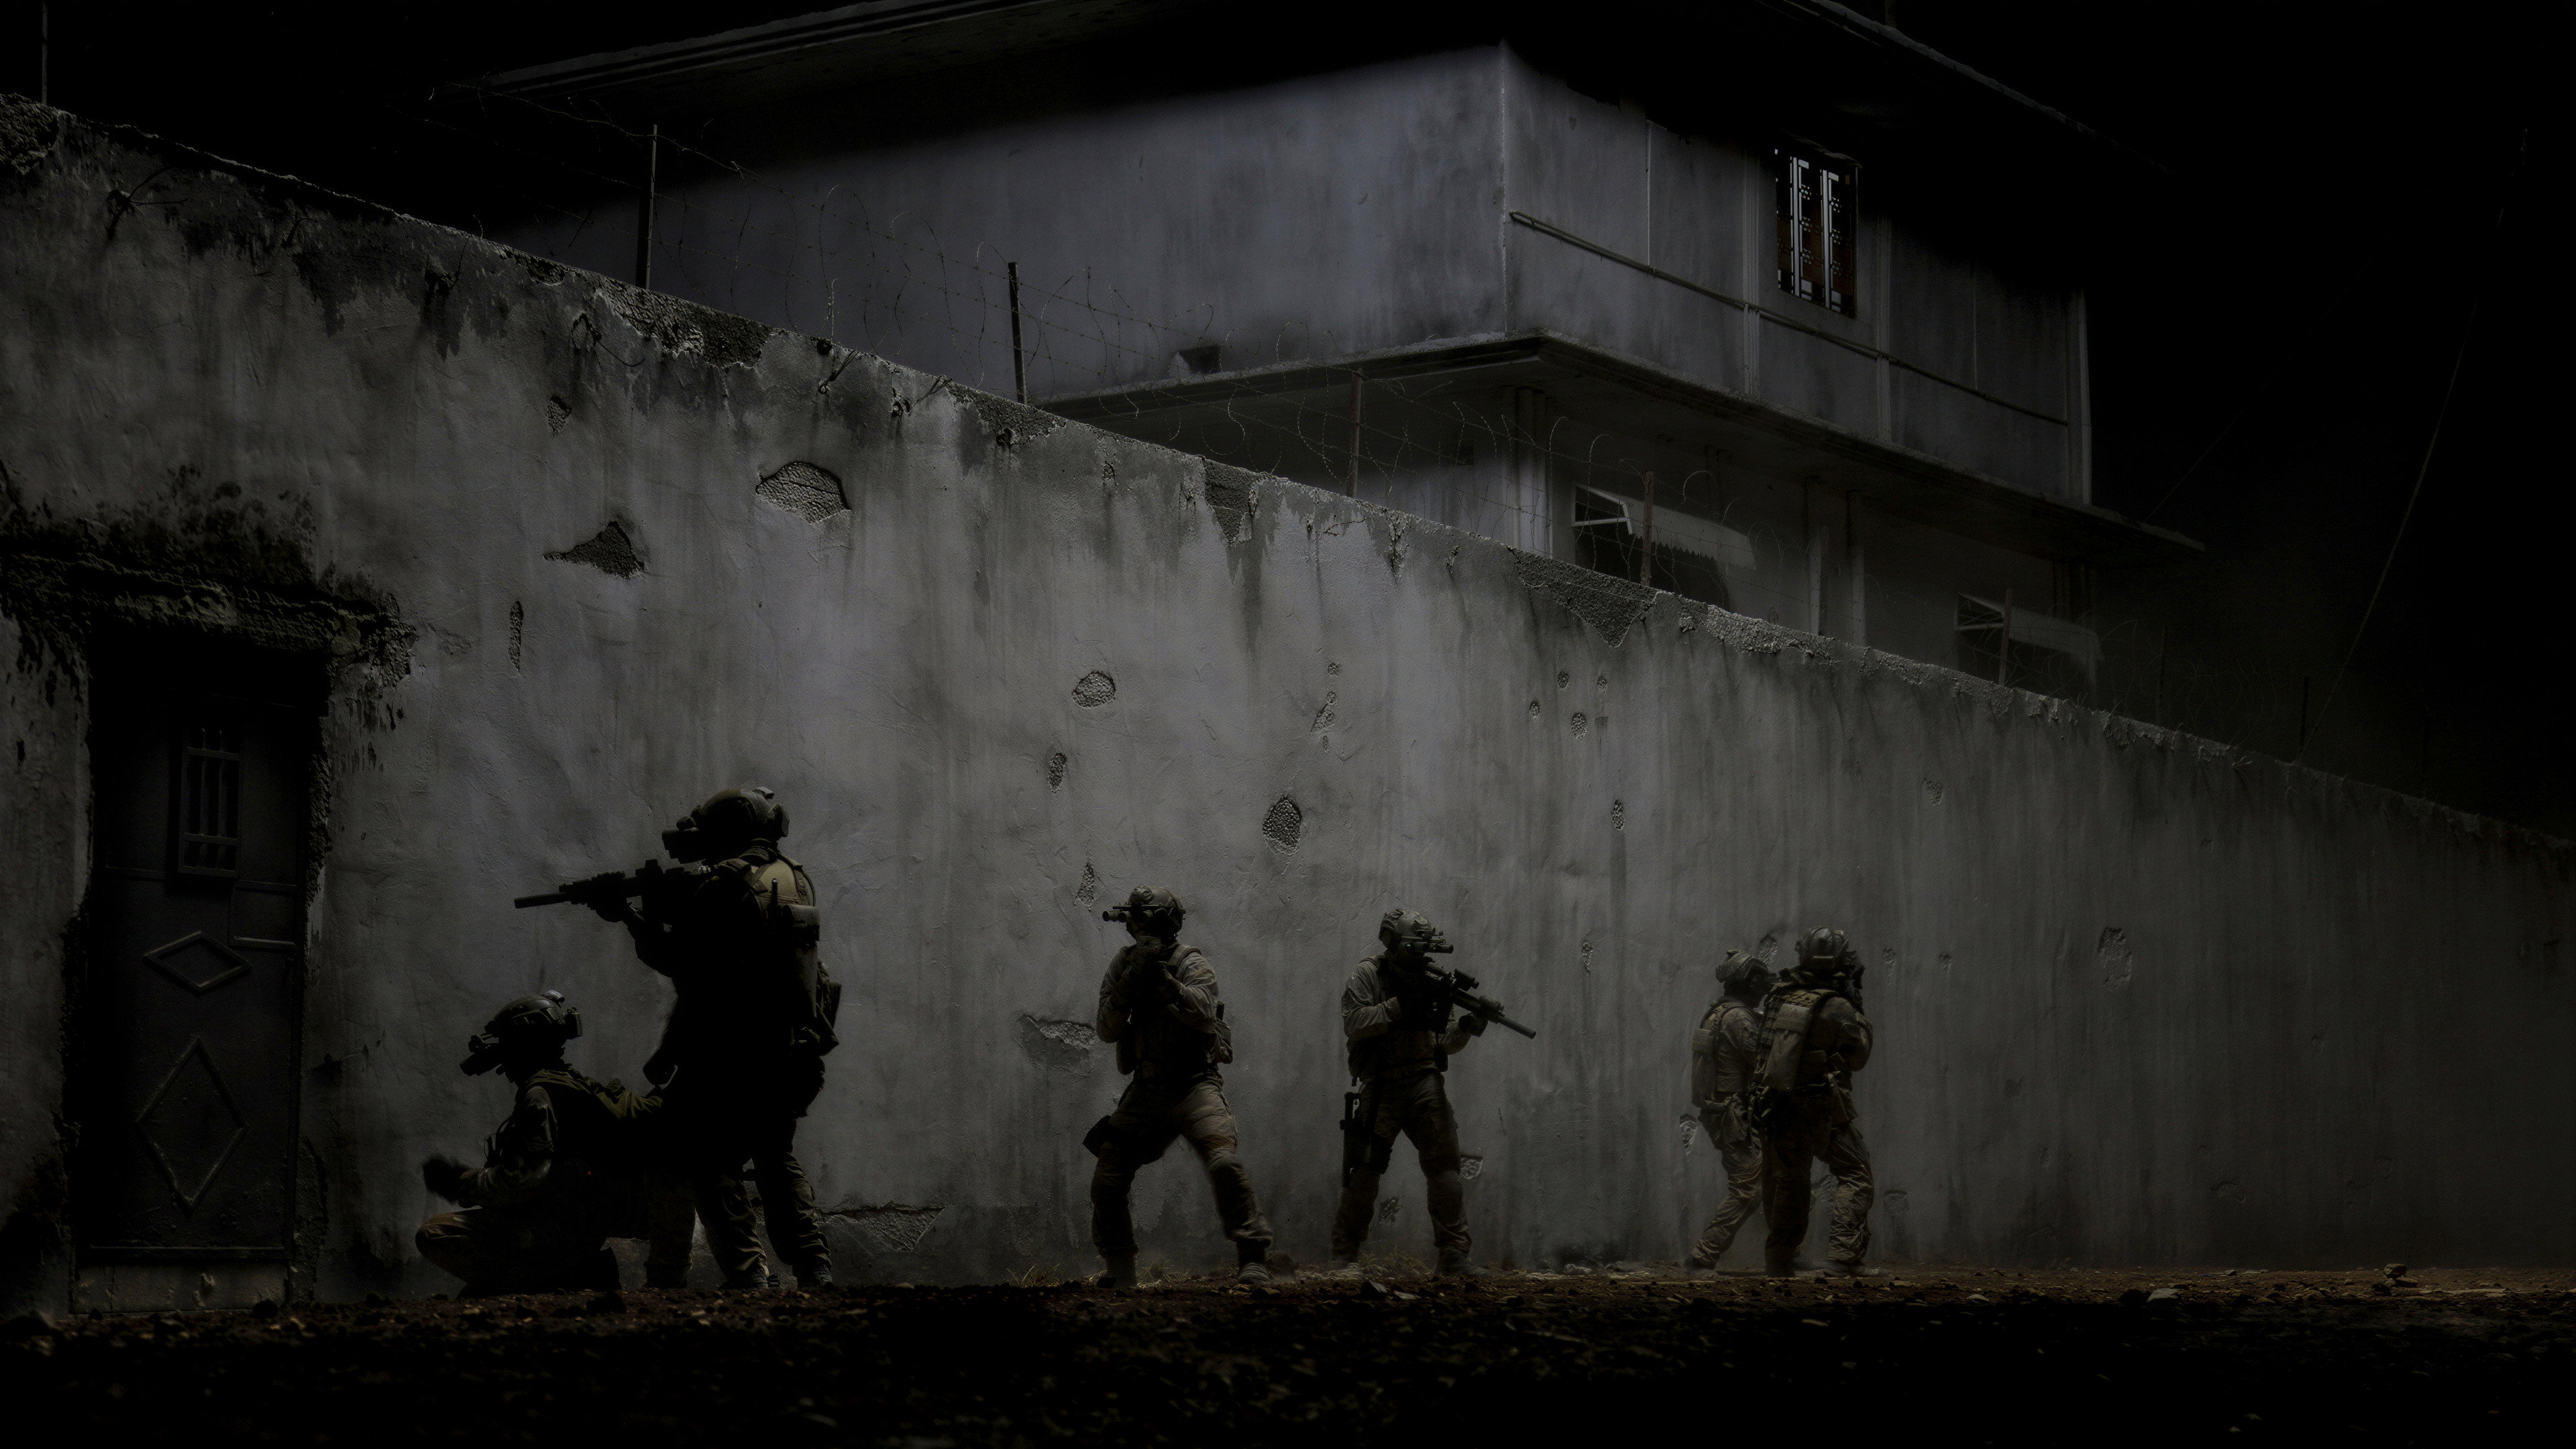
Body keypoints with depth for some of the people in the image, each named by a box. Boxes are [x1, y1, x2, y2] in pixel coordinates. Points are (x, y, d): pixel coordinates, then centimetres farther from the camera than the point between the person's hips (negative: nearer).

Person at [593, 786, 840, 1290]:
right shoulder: (794, 879, 13)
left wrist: (633, 918, 7)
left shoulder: (723, 883, -12)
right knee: (778, 1160, 19)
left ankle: (748, 1273, -7)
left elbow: (680, 960, -9)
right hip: (794, 1054, 7)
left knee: (714, 1163, 3)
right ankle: (815, 1270, 10)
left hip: (732, 1055, -7)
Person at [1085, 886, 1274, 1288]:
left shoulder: (1191, 963, -7)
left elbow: (1204, 1014, -24)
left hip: (1195, 1085, -5)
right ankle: (1118, 1273, 20)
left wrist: (1162, 977, -34)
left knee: (1224, 1164, -26)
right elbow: (1107, 1030, -2)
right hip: (1146, 1091, 5)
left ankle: (1254, 1260, -20)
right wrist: (1129, 982, -17)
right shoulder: (1122, 965, 6)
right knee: (1106, 1183, 1)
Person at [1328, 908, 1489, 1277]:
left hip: (1425, 1082, 4)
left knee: (1445, 1162, -7)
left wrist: (1466, 1027, -10)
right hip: (1381, 1086, -4)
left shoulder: (1431, 982, 12)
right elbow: (1353, 1023, -15)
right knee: (1366, 1168, -4)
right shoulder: (1368, 975, 0)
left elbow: (1447, 1043, 12)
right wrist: (1400, 1005, -21)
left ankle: (1454, 1253, -5)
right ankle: (1345, 1254, 8)